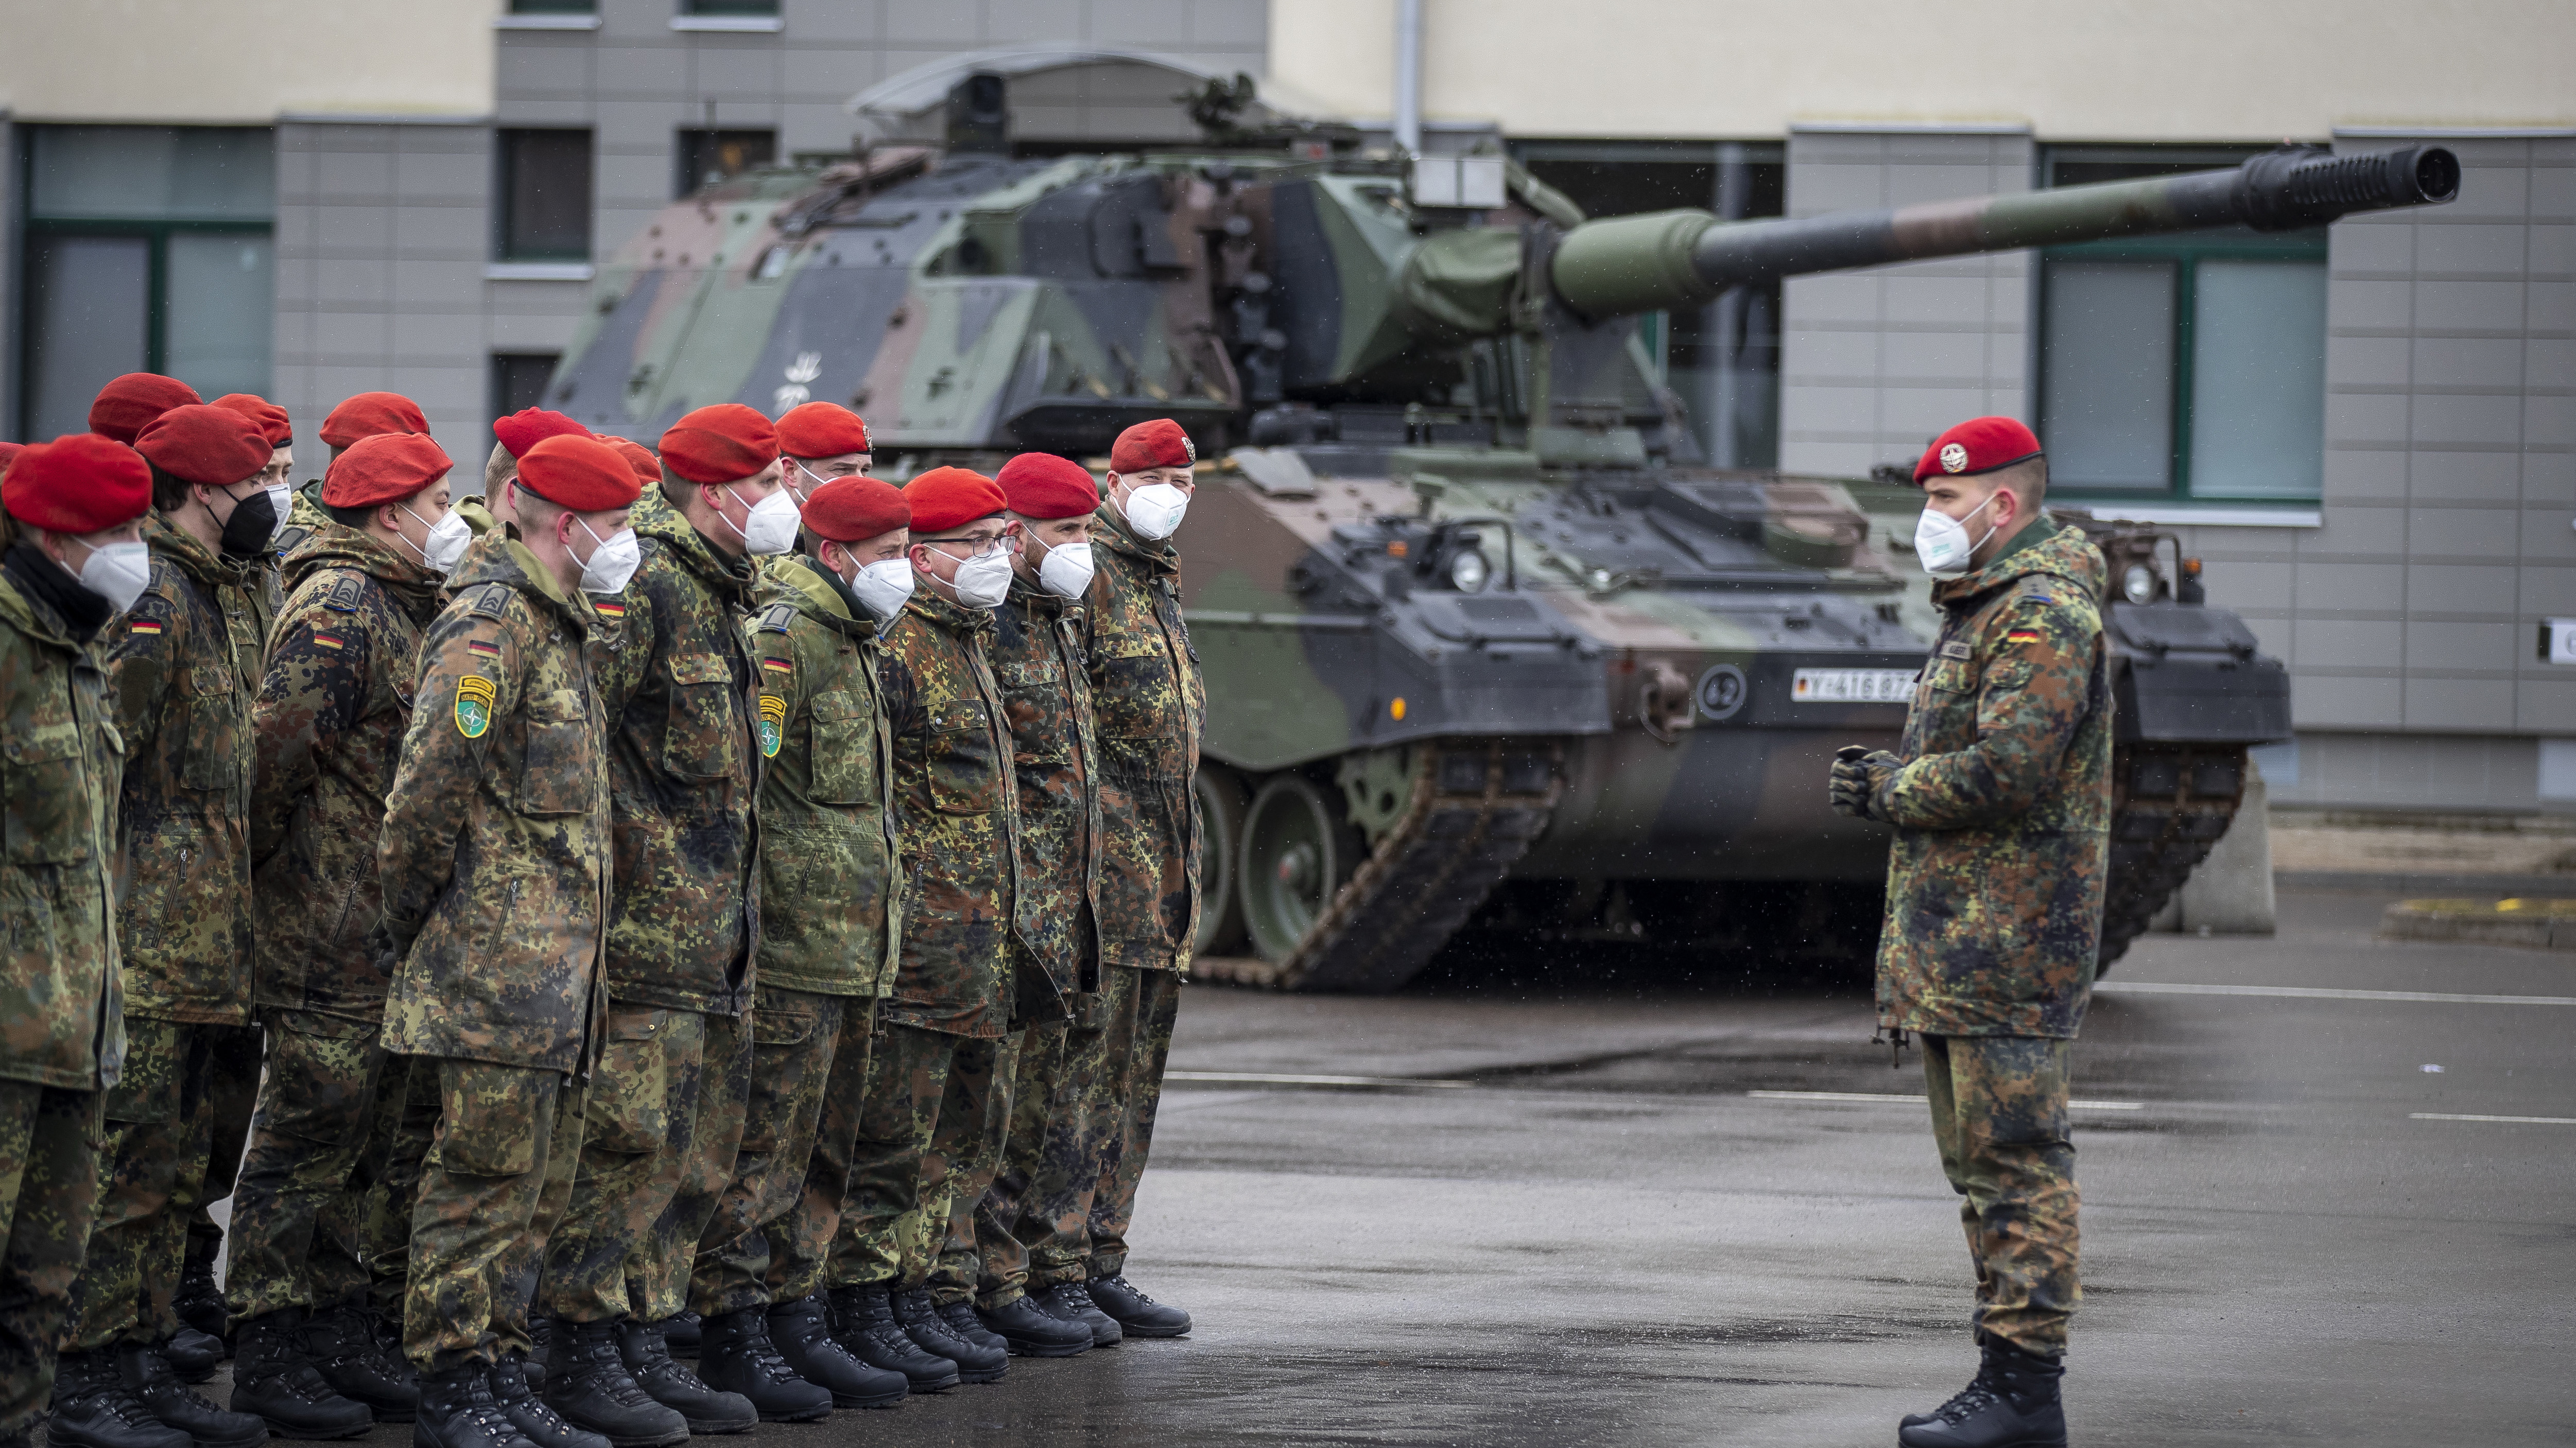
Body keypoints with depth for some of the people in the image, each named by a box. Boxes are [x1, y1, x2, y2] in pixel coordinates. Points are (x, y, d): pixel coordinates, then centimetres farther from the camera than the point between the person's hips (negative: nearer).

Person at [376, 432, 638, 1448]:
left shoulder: (555, 625, 19)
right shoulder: (491, 622, -14)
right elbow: (430, 784, -19)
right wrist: (408, 925, -11)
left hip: (557, 965, 10)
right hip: (497, 956, -10)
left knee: (540, 1189, 12)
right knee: (485, 1182, -7)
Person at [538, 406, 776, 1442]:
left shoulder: (718, 598, 19)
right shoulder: (643, 590, -13)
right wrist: (625, 850, -19)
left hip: (715, 928, 10)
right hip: (647, 923, -10)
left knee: (698, 1151, 11)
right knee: (629, 1138, -8)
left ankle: (644, 1346, 16)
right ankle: (583, 1353, -4)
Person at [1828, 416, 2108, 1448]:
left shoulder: (2043, 615, -15)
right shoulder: (1984, 607, 21)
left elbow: (2005, 770, -24)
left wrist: (1888, 793, -11)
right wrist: (1889, 776, 11)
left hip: (2007, 937, -11)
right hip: (1956, 939, 11)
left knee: (2013, 1158, -10)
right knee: (1983, 1163, 14)